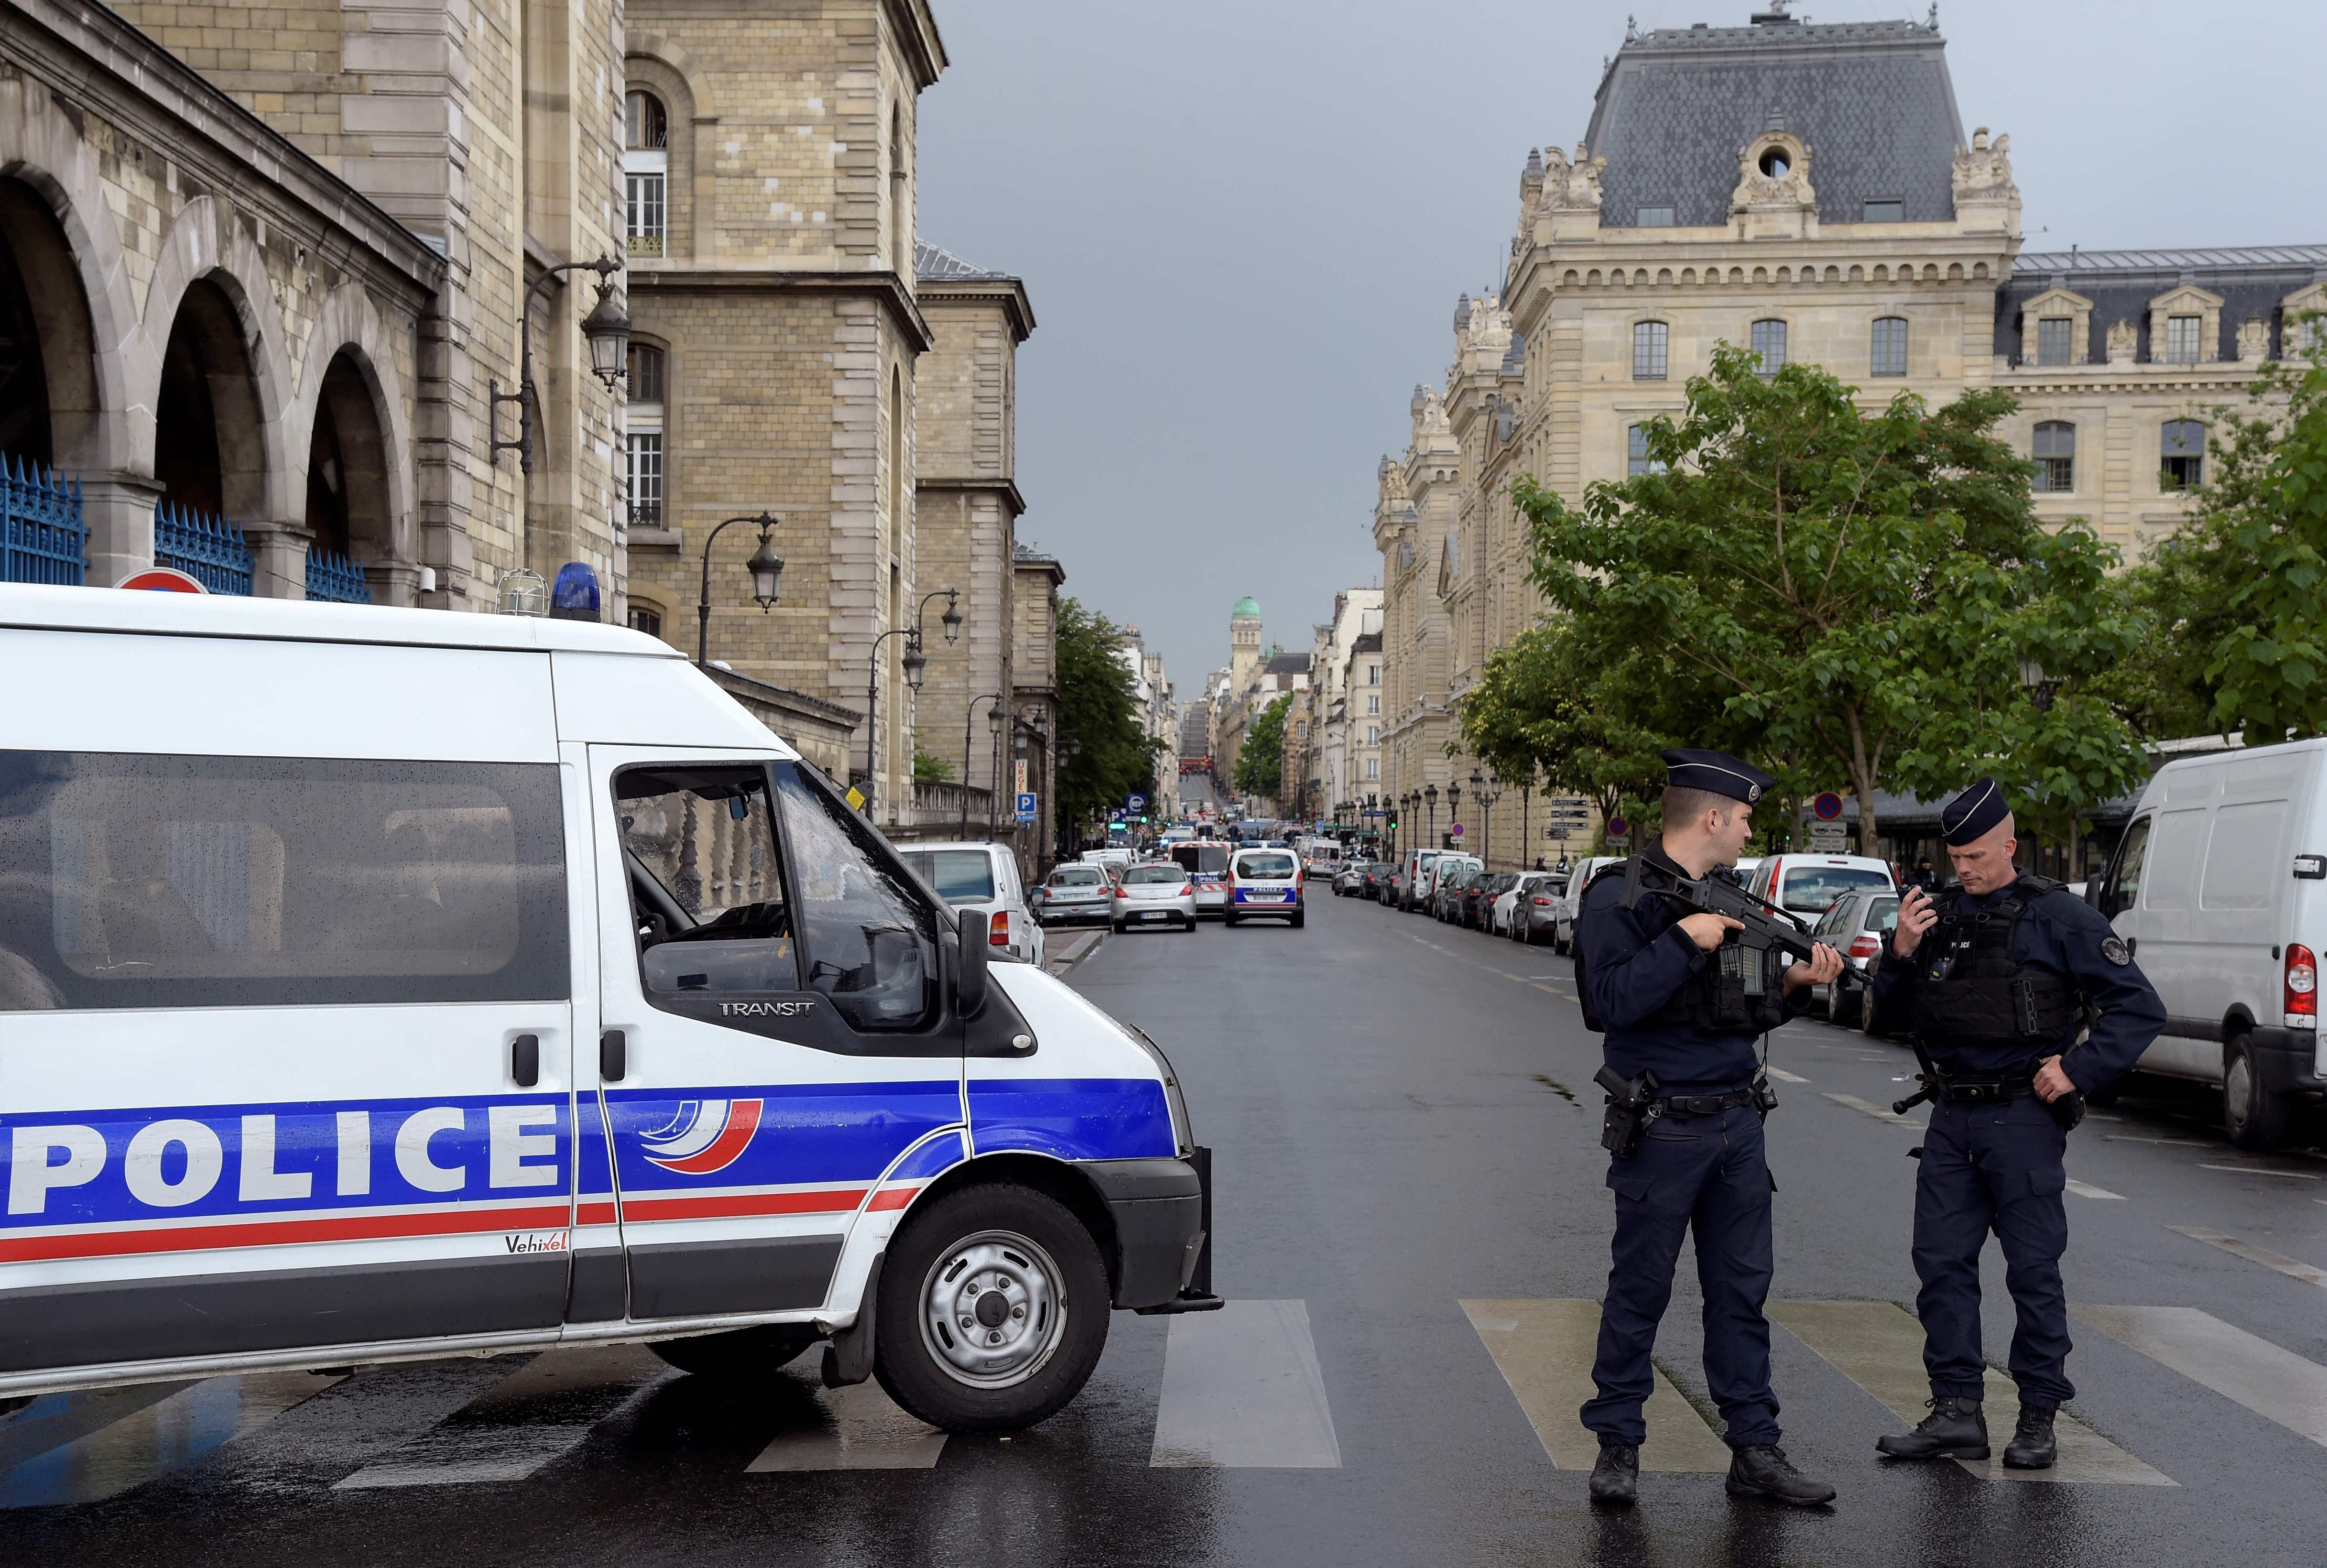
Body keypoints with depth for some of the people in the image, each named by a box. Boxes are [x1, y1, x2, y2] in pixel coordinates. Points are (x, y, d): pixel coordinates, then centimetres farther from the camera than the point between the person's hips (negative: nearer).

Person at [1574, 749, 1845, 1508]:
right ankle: (1618, 1445, 15)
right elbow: (1611, 1001, -21)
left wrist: (1792, 983, 3)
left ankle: (1755, 1450, 15)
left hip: (1737, 1124, 7)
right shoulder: (1622, 896, -10)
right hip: (1663, 1127, -7)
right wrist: (1684, 941, -22)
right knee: (1640, 1293, 2)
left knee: (1742, 1290, 9)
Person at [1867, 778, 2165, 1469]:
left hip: (2022, 1119, -5)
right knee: (1941, 1261, 4)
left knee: (2033, 1269, 2)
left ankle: (2038, 1418, 13)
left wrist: (2078, 1071, -12)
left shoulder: (2059, 917, -5)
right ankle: (1957, 1412, 12)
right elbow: (1892, 1017, 12)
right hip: (1953, 1117, 5)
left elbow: (2140, 1007, -6)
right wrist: (1900, 953, -5)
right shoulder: (1940, 914, 9)